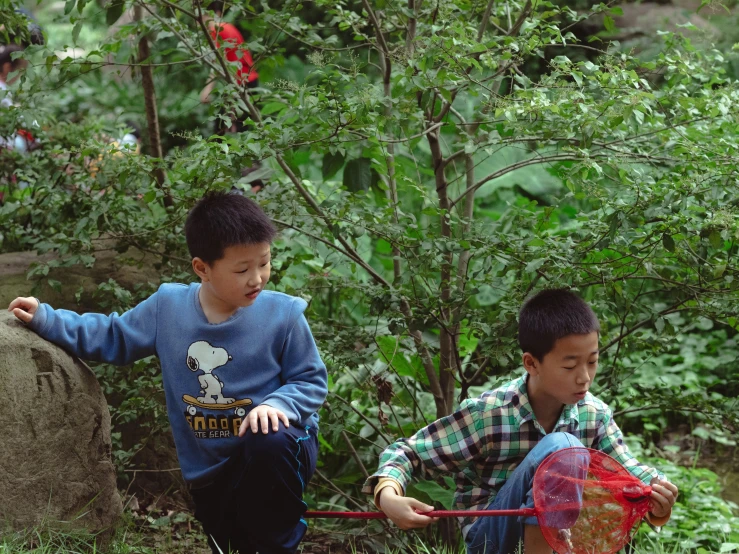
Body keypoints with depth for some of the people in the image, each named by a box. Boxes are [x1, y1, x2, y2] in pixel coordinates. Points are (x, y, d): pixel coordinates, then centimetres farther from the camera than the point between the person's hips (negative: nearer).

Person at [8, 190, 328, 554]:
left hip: (275, 449, -4)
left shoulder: (282, 315, -15)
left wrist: (276, 404, -27)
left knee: (270, 443, -38)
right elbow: (112, 337, 10)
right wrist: (46, 320, 6)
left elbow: (311, 380, -6)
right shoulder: (167, 307, -5)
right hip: (210, 468, 4)